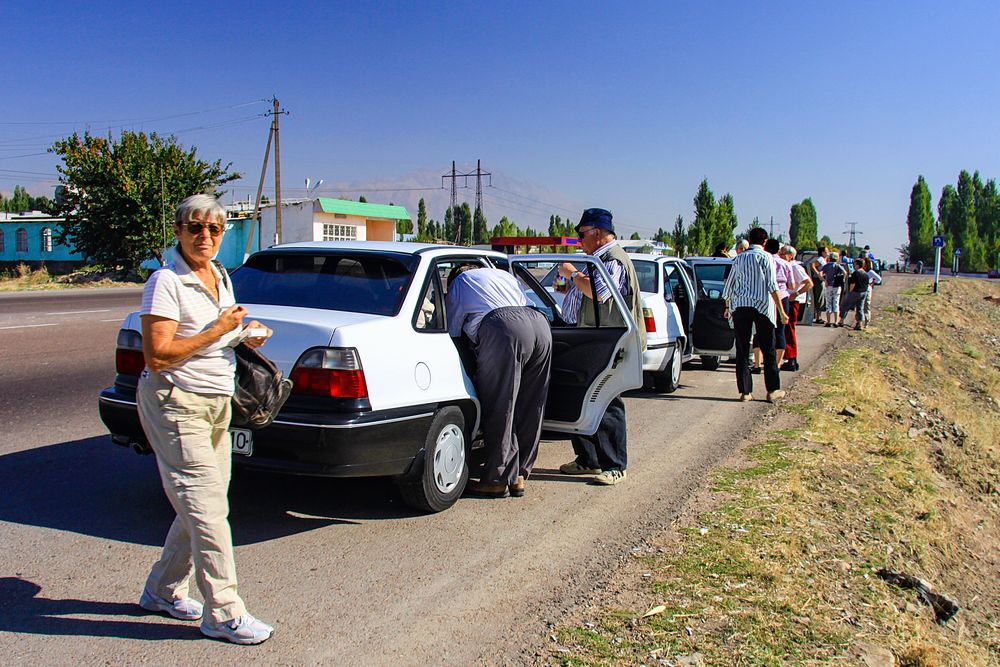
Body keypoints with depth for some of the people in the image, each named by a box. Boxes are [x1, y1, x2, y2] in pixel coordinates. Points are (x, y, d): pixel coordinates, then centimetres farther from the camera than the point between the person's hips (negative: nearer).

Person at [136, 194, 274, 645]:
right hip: (175, 406, -8)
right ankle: (223, 614, 4)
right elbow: (156, 356, -20)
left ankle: (162, 591, 32)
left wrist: (246, 337, 3)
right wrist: (218, 330, -19)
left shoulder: (221, 277, 11)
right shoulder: (166, 282, -14)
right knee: (207, 508, -7)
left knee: (204, 505, 14)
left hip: (216, 404, 8)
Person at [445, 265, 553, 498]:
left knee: (499, 410, 0)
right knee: (530, 410, 11)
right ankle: (519, 476, 18)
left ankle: (498, 479, 5)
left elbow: (452, 332, 29)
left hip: (502, 326, -6)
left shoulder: (459, 283, 26)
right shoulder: (504, 275, 40)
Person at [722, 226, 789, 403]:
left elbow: (729, 285, 15)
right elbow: (772, 286, -9)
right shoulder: (766, 257, -2)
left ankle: (745, 391, 4)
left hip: (739, 305, 3)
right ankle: (773, 390, 9)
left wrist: (728, 307, 29)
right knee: (768, 349, 6)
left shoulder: (739, 258, 10)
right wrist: (781, 311, -8)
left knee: (742, 349, 5)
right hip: (762, 305, -3)